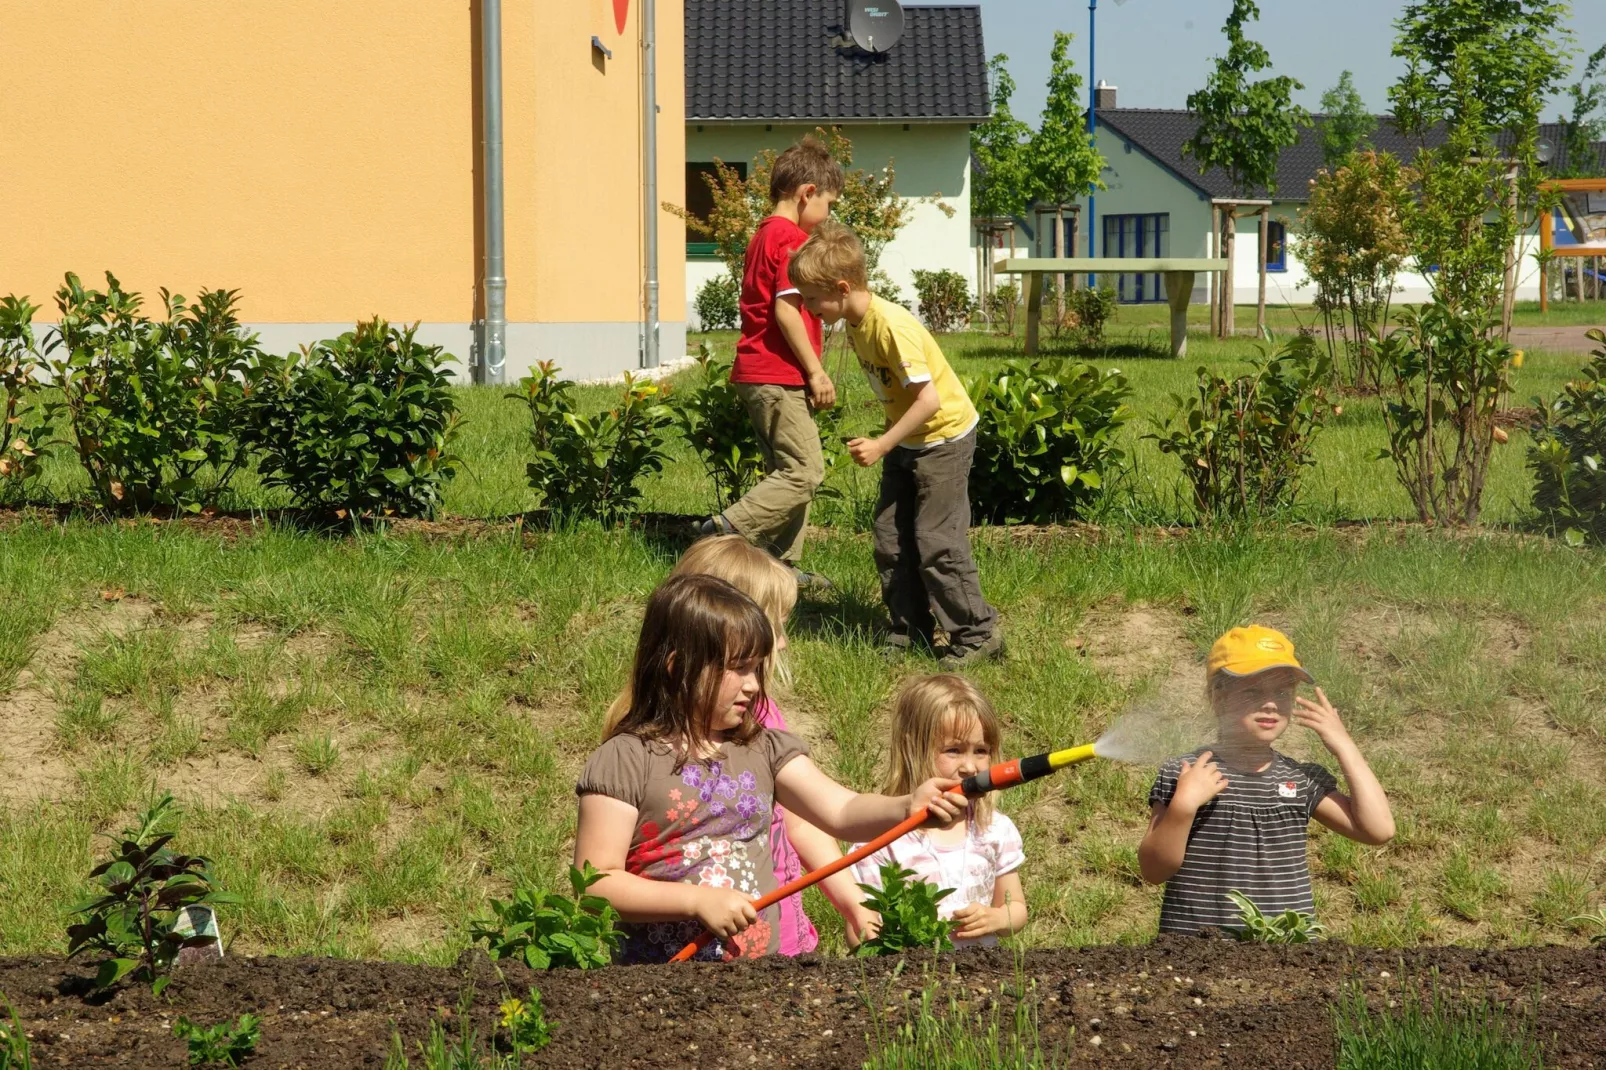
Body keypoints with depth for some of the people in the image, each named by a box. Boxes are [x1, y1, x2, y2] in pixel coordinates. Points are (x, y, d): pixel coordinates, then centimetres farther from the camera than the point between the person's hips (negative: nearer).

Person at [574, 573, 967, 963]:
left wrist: (908, 807, -19)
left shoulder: (765, 751, 12)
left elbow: (842, 812, 1)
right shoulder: (626, 760, -3)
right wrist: (698, 900, -15)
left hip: (758, 973, 5)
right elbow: (594, 884, -7)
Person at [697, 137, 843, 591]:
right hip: (779, 377, -10)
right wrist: (816, 371, -16)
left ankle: (782, 565, 17)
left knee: (786, 471, 15)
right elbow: (786, 310, -21)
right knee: (805, 472, -10)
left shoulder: (763, 235, 17)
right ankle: (726, 529, -15)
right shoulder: (791, 238, -13)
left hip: (758, 374, 10)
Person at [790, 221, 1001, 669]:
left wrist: (881, 446, -25)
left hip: (944, 434, -9)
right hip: (906, 439, 9)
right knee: (891, 537, 8)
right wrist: (887, 442, 7)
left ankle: (977, 632, 1)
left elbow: (929, 399, -30)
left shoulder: (892, 326, -29)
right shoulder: (856, 322, -2)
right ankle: (911, 631, 16)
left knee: (936, 542, -9)